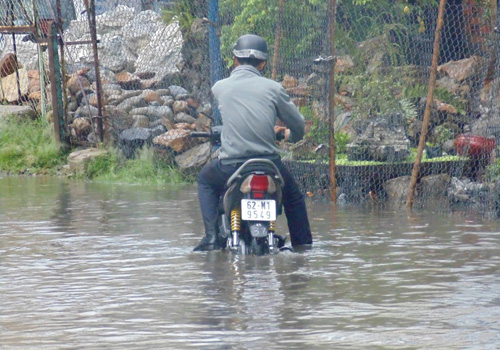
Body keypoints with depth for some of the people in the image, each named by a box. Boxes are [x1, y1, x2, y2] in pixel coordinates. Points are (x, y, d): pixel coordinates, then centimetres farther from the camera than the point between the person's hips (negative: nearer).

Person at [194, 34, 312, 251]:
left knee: (205, 179, 32)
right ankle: (303, 245, 29)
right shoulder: (273, 88, 1)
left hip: (230, 167, 0)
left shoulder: (219, 88, 5)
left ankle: (211, 236, 16)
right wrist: (290, 136, 34)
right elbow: (298, 125, 8)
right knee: (293, 196, 30)